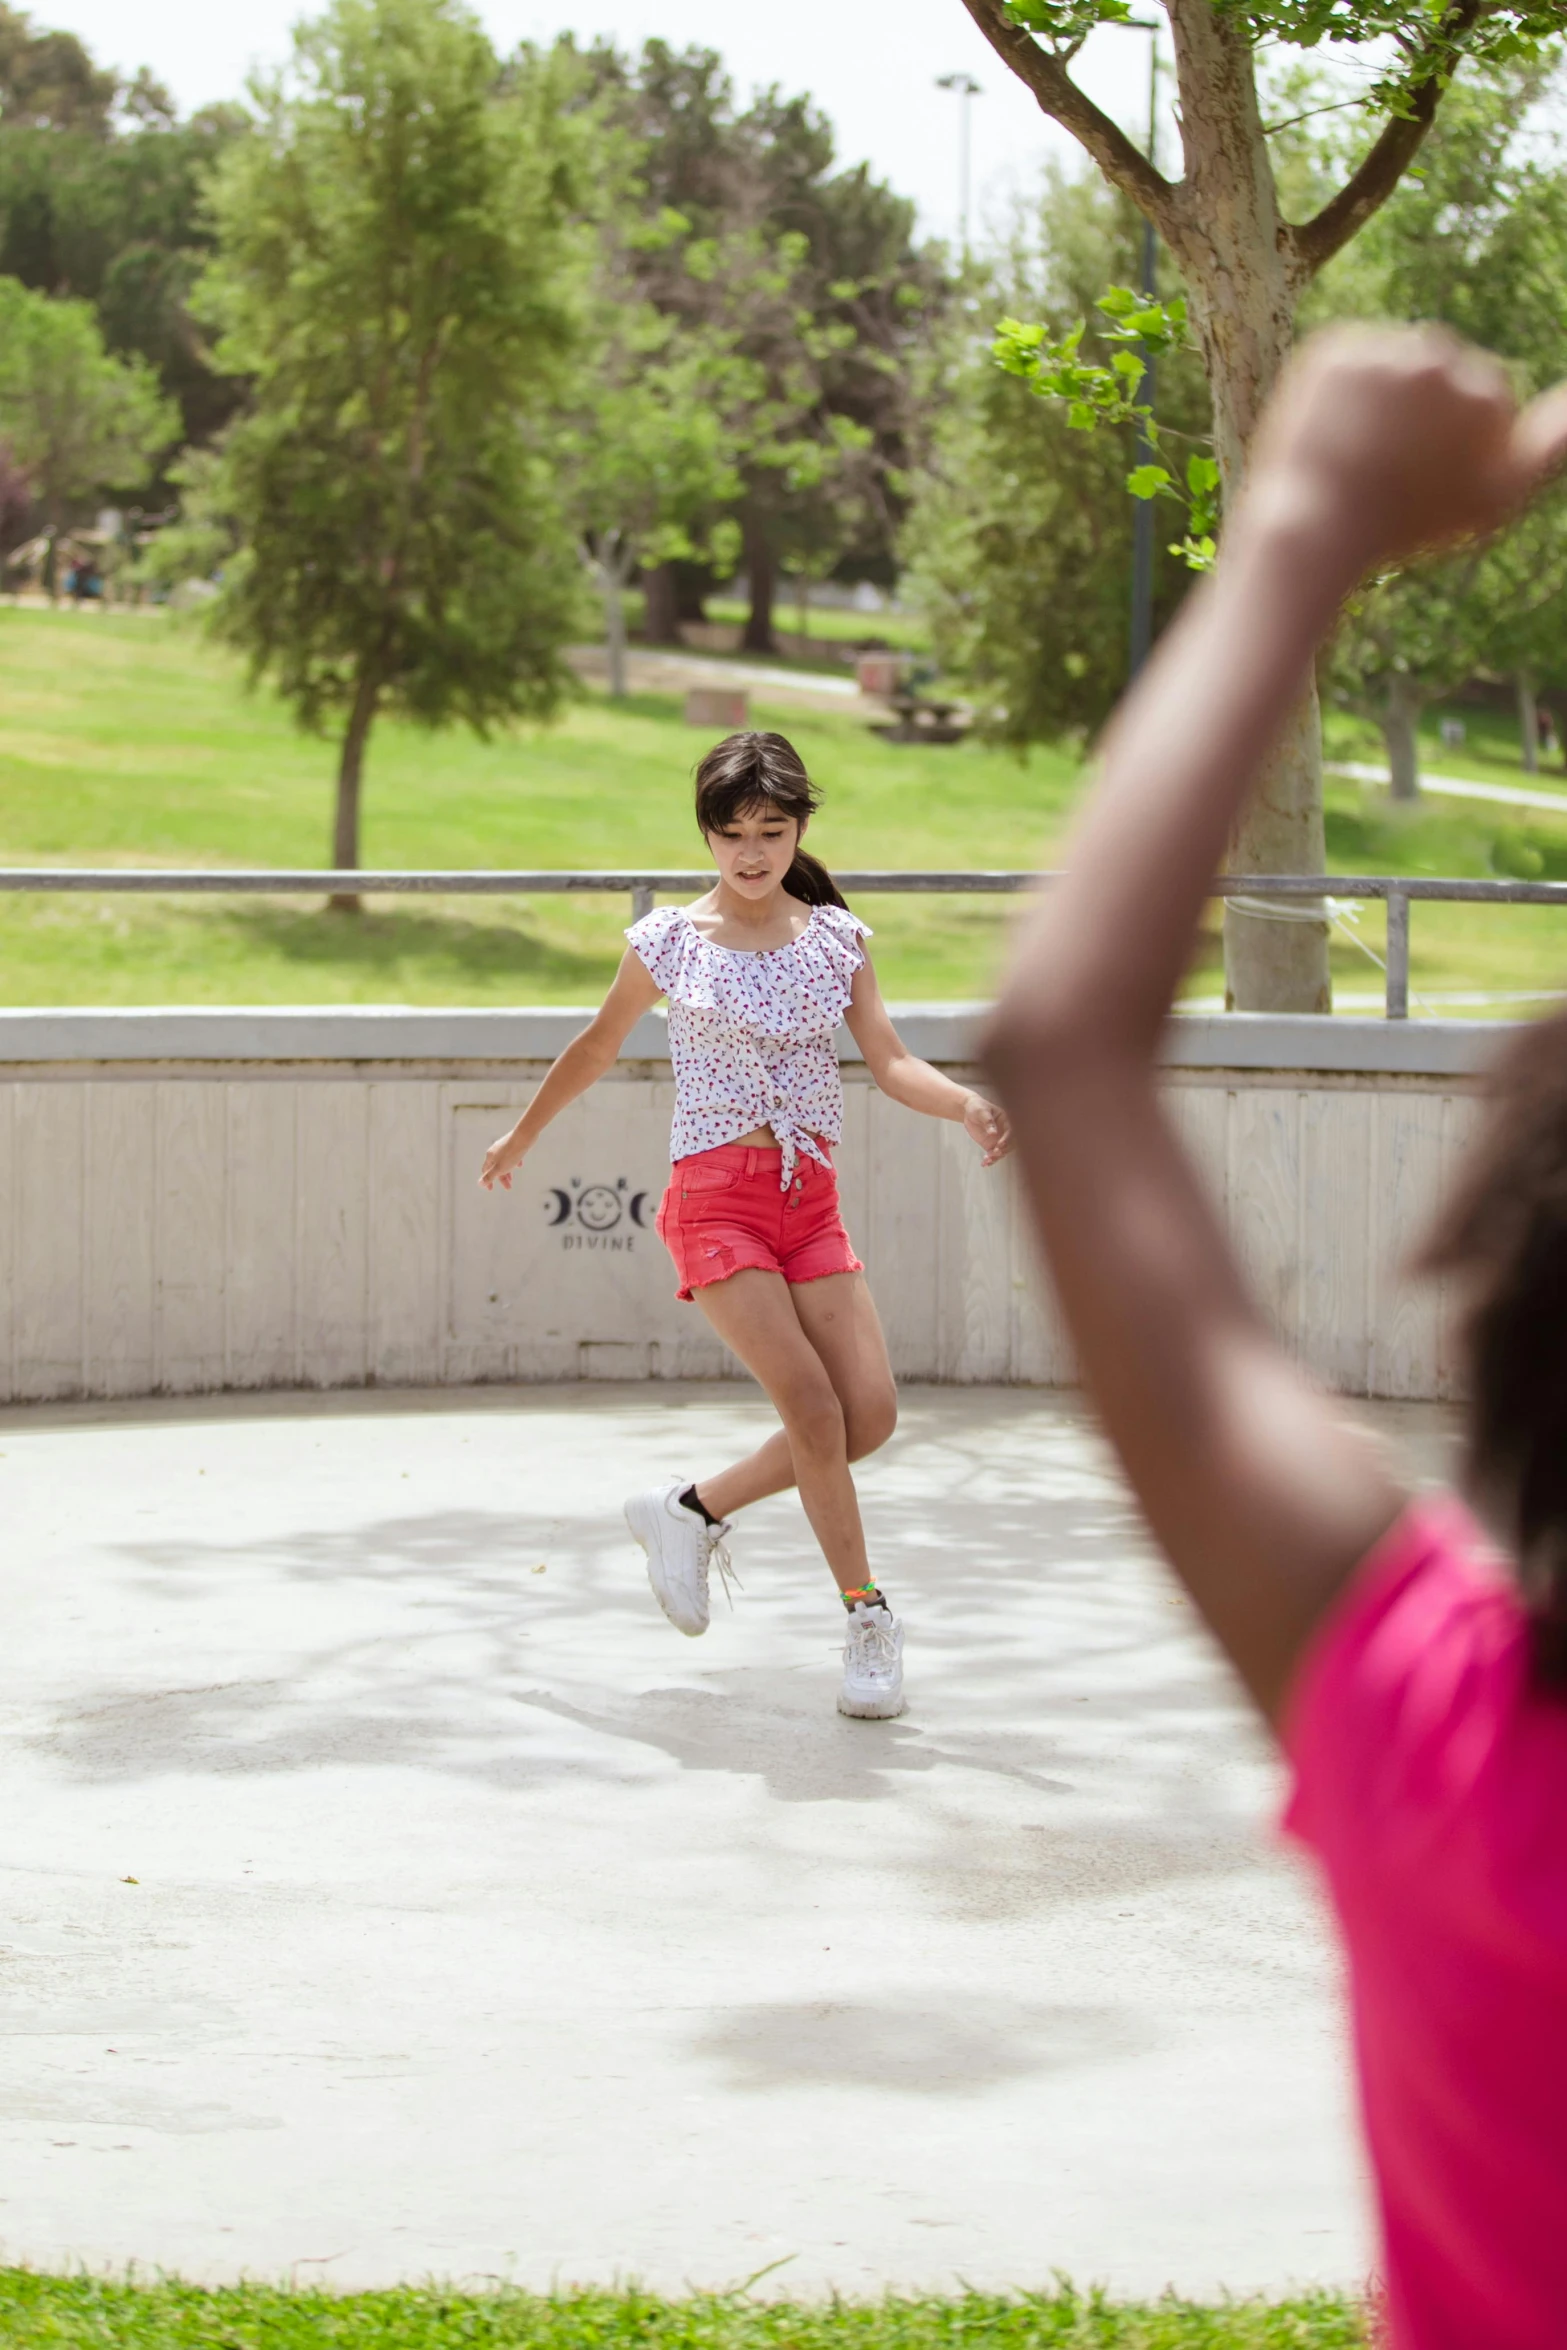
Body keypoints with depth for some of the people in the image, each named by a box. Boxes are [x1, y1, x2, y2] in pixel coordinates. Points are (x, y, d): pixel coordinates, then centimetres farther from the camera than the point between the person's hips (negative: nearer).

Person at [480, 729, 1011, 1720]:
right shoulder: (670, 941, 0)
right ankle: (868, 1615, -5)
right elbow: (598, 1048, 15)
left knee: (870, 1414, -6)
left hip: (812, 1196, 4)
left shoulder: (836, 937, 7)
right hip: (716, 1194, -4)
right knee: (812, 1408, -16)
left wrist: (966, 1103, -20)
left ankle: (697, 1510, 15)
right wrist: (523, 1137, 25)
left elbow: (891, 1062, 0)